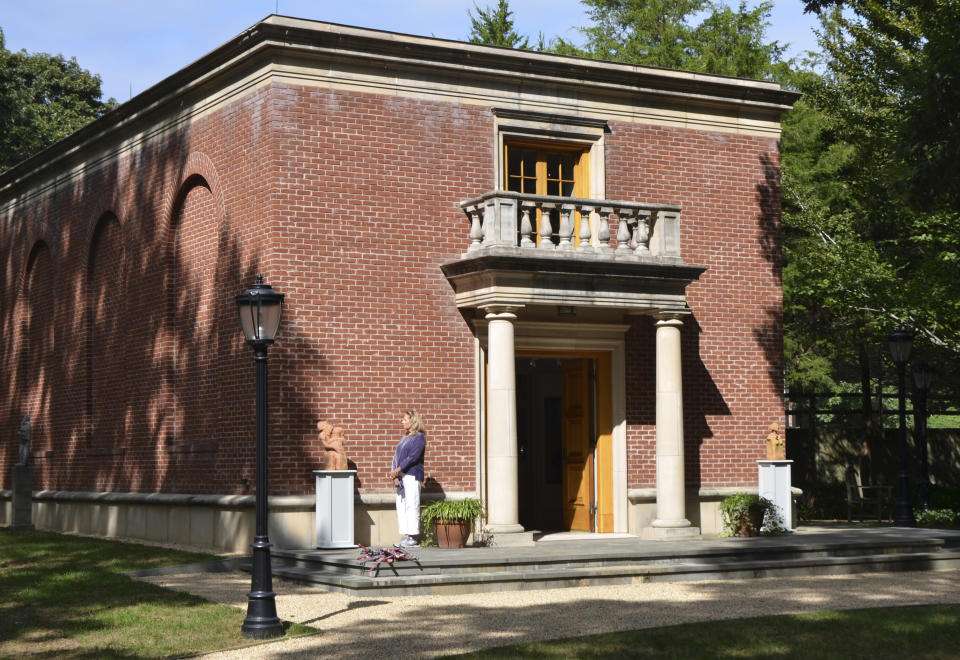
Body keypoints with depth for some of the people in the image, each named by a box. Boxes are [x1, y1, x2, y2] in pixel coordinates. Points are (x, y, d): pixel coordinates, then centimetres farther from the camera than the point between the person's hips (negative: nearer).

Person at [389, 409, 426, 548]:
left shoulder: (419, 437, -4)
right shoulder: (404, 438, 21)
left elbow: (413, 457, -13)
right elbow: (396, 457, 15)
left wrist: (397, 470, -14)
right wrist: (395, 476, 0)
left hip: (412, 475, -8)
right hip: (401, 477, 8)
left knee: (411, 505, -9)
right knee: (401, 505, 6)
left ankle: (413, 538, -7)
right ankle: (405, 536, 9)